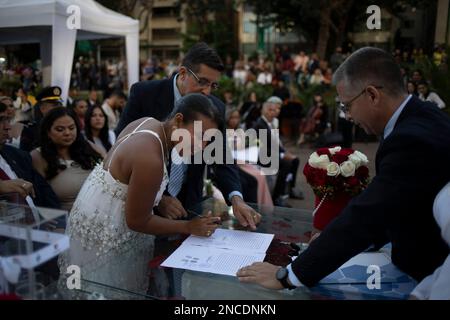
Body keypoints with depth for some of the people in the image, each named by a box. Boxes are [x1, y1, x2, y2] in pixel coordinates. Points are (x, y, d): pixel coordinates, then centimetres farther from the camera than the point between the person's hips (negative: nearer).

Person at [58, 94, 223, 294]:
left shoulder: (151, 123, -7)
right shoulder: (151, 159, -33)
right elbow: (137, 221, -22)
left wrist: (160, 199, -2)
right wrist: (188, 227, -16)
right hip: (103, 233, -9)